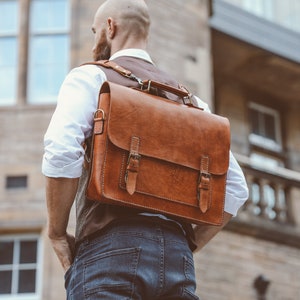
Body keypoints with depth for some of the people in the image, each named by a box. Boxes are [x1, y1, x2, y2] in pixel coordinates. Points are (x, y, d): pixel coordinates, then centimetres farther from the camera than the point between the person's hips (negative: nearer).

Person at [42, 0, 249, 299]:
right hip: (178, 259, 5)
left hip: (110, 248, -5)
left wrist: (57, 234, -1)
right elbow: (236, 188, 17)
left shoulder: (90, 77, 6)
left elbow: (60, 153, -12)